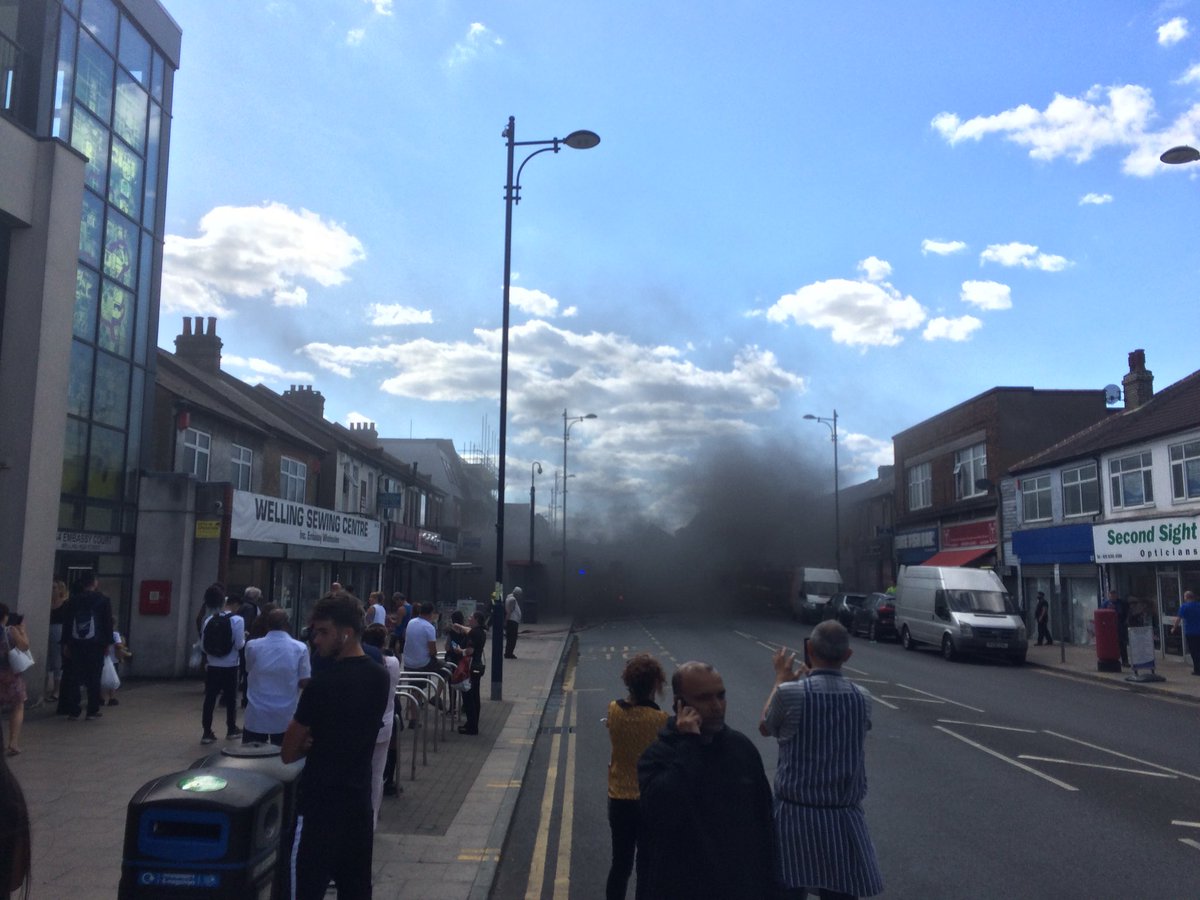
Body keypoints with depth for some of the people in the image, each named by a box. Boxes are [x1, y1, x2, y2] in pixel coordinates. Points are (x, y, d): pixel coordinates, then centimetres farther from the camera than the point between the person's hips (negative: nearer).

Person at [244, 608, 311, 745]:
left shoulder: (252, 646, -4)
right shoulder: (300, 648, -8)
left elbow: (248, 672, 13)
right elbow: (304, 683, -5)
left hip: (256, 717, 1)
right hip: (285, 718, -1)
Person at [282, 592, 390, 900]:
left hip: (320, 803, -7)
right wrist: (318, 742, -1)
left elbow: (289, 753, -9)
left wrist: (308, 744, 8)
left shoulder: (323, 683, -18)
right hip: (359, 799, 7)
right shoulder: (380, 677, 3)